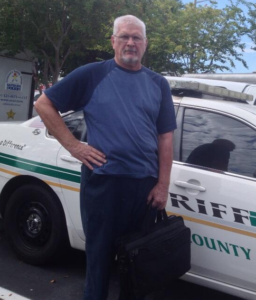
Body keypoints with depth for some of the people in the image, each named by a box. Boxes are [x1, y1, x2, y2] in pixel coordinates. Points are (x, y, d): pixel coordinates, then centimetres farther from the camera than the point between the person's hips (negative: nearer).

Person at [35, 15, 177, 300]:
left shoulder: (158, 84, 9)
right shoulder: (92, 74, -1)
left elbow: (165, 138, 7)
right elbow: (44, 104, 0)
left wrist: (162, 185, 1)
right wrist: (73, 145, -7)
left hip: (145, 183, 3)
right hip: (102, 180, -3)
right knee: (100, 252, 10)